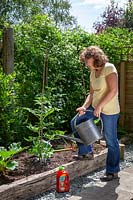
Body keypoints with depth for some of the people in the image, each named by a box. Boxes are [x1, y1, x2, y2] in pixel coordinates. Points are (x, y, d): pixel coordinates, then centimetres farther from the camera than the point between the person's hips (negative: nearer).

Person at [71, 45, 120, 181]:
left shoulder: (109, 68, -14)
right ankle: (86, 152, 22)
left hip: (109, 110, -9)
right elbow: (92, 93, 11)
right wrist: (85, 107, -4)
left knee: (111, 141, 2)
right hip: (95, 107, 9)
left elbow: (113, 90, -22)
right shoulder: (93, 73, 10)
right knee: (75, 122, 10)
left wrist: (99, 106, -22)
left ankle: (113, 172, 17)